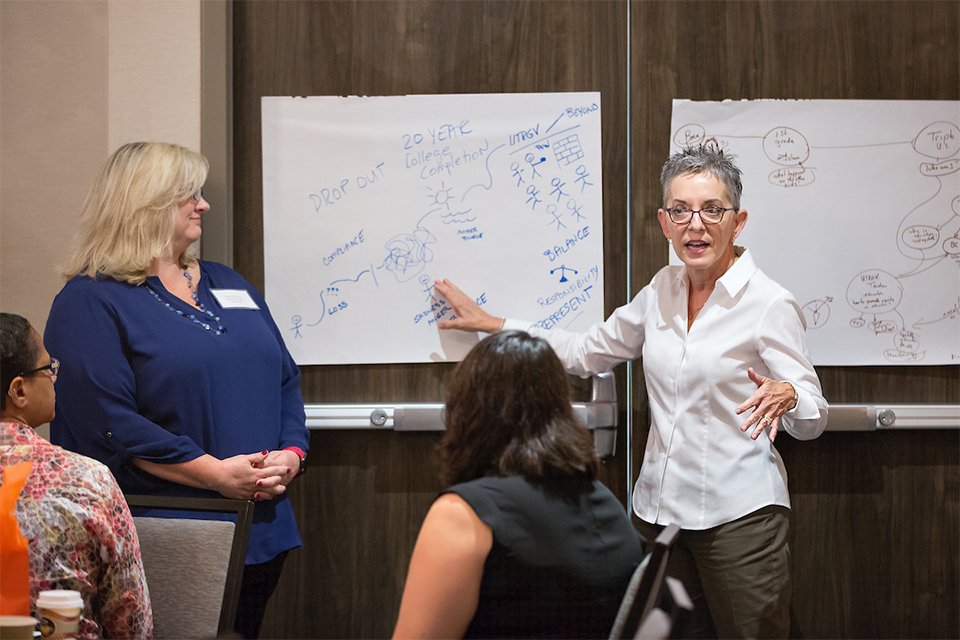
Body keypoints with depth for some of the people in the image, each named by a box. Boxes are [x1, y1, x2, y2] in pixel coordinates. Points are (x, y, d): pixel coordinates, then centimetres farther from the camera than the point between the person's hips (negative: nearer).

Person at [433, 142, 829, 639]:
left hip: (738, 514, -5)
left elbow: (813, 421, -7)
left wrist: (786, 396, -30)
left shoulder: (770, 304, -10)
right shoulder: (663, 289, 8)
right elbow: (588, 351, 20)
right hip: (660, 507, 5)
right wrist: (494, 325, 21)